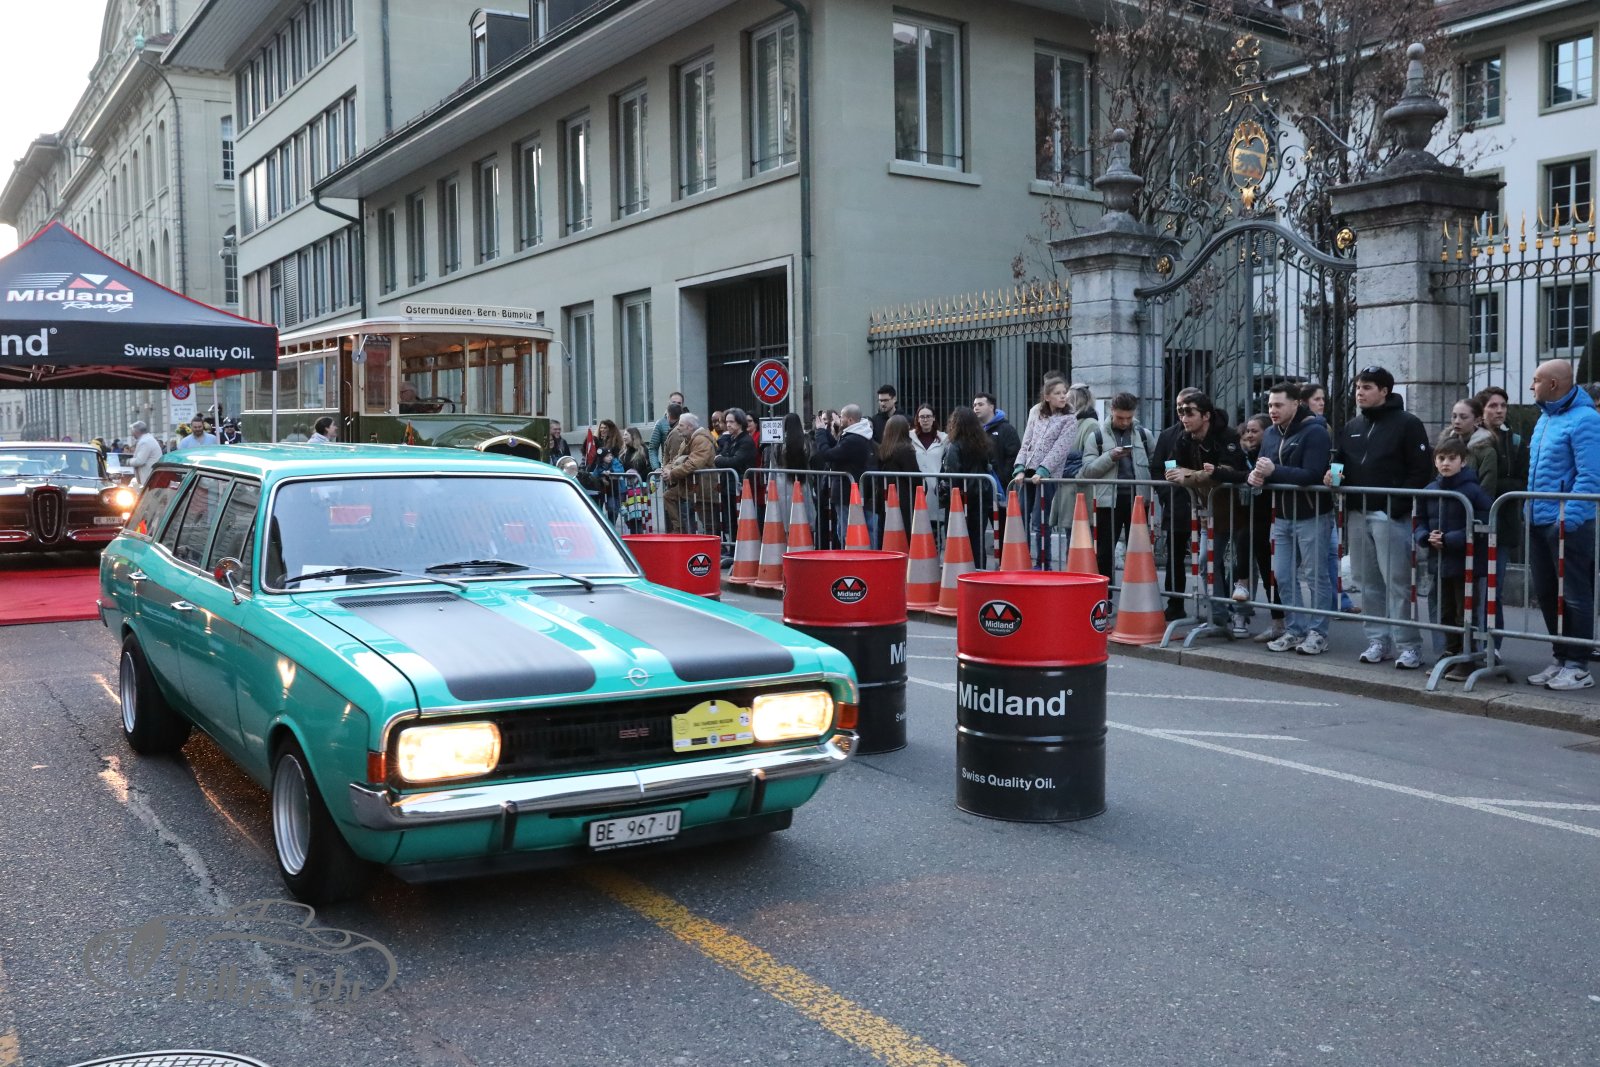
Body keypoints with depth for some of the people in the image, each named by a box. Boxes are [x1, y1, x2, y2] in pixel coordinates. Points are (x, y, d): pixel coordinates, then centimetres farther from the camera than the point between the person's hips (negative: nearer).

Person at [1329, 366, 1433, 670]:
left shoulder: (1407, 423, -2)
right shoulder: (1352, 427, 17)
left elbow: (1422, 469, -8)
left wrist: (1399, 504, -16)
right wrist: (1332, 475, 0)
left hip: (1390, 515, -6)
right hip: (1357, 515, 6)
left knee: (1397, 582, -7)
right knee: (1367, 581, 9)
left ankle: (1408, 645, -2)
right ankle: (1377, 640, 16)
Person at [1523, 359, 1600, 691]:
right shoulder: (1544, 418, 16)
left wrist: (1569, 517, -23)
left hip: (1569, 523, -9)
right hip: (1539, 522, 9)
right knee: (1546, 594, 13)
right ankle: (1560, 659, 24)